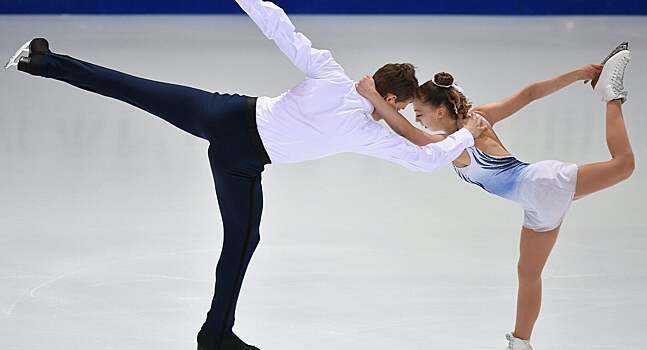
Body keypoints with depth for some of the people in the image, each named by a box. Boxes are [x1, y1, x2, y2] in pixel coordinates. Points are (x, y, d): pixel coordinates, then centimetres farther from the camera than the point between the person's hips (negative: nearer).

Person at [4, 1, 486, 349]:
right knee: (242, 240, 13)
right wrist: (467, 135, 13)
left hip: (229, 114, 4)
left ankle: (44, 61, 9)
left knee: (132, 90, 9)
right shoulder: (372, 134, -10)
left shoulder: (329, 73, -3)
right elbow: (426, 159, -3)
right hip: (241, 158, -4)